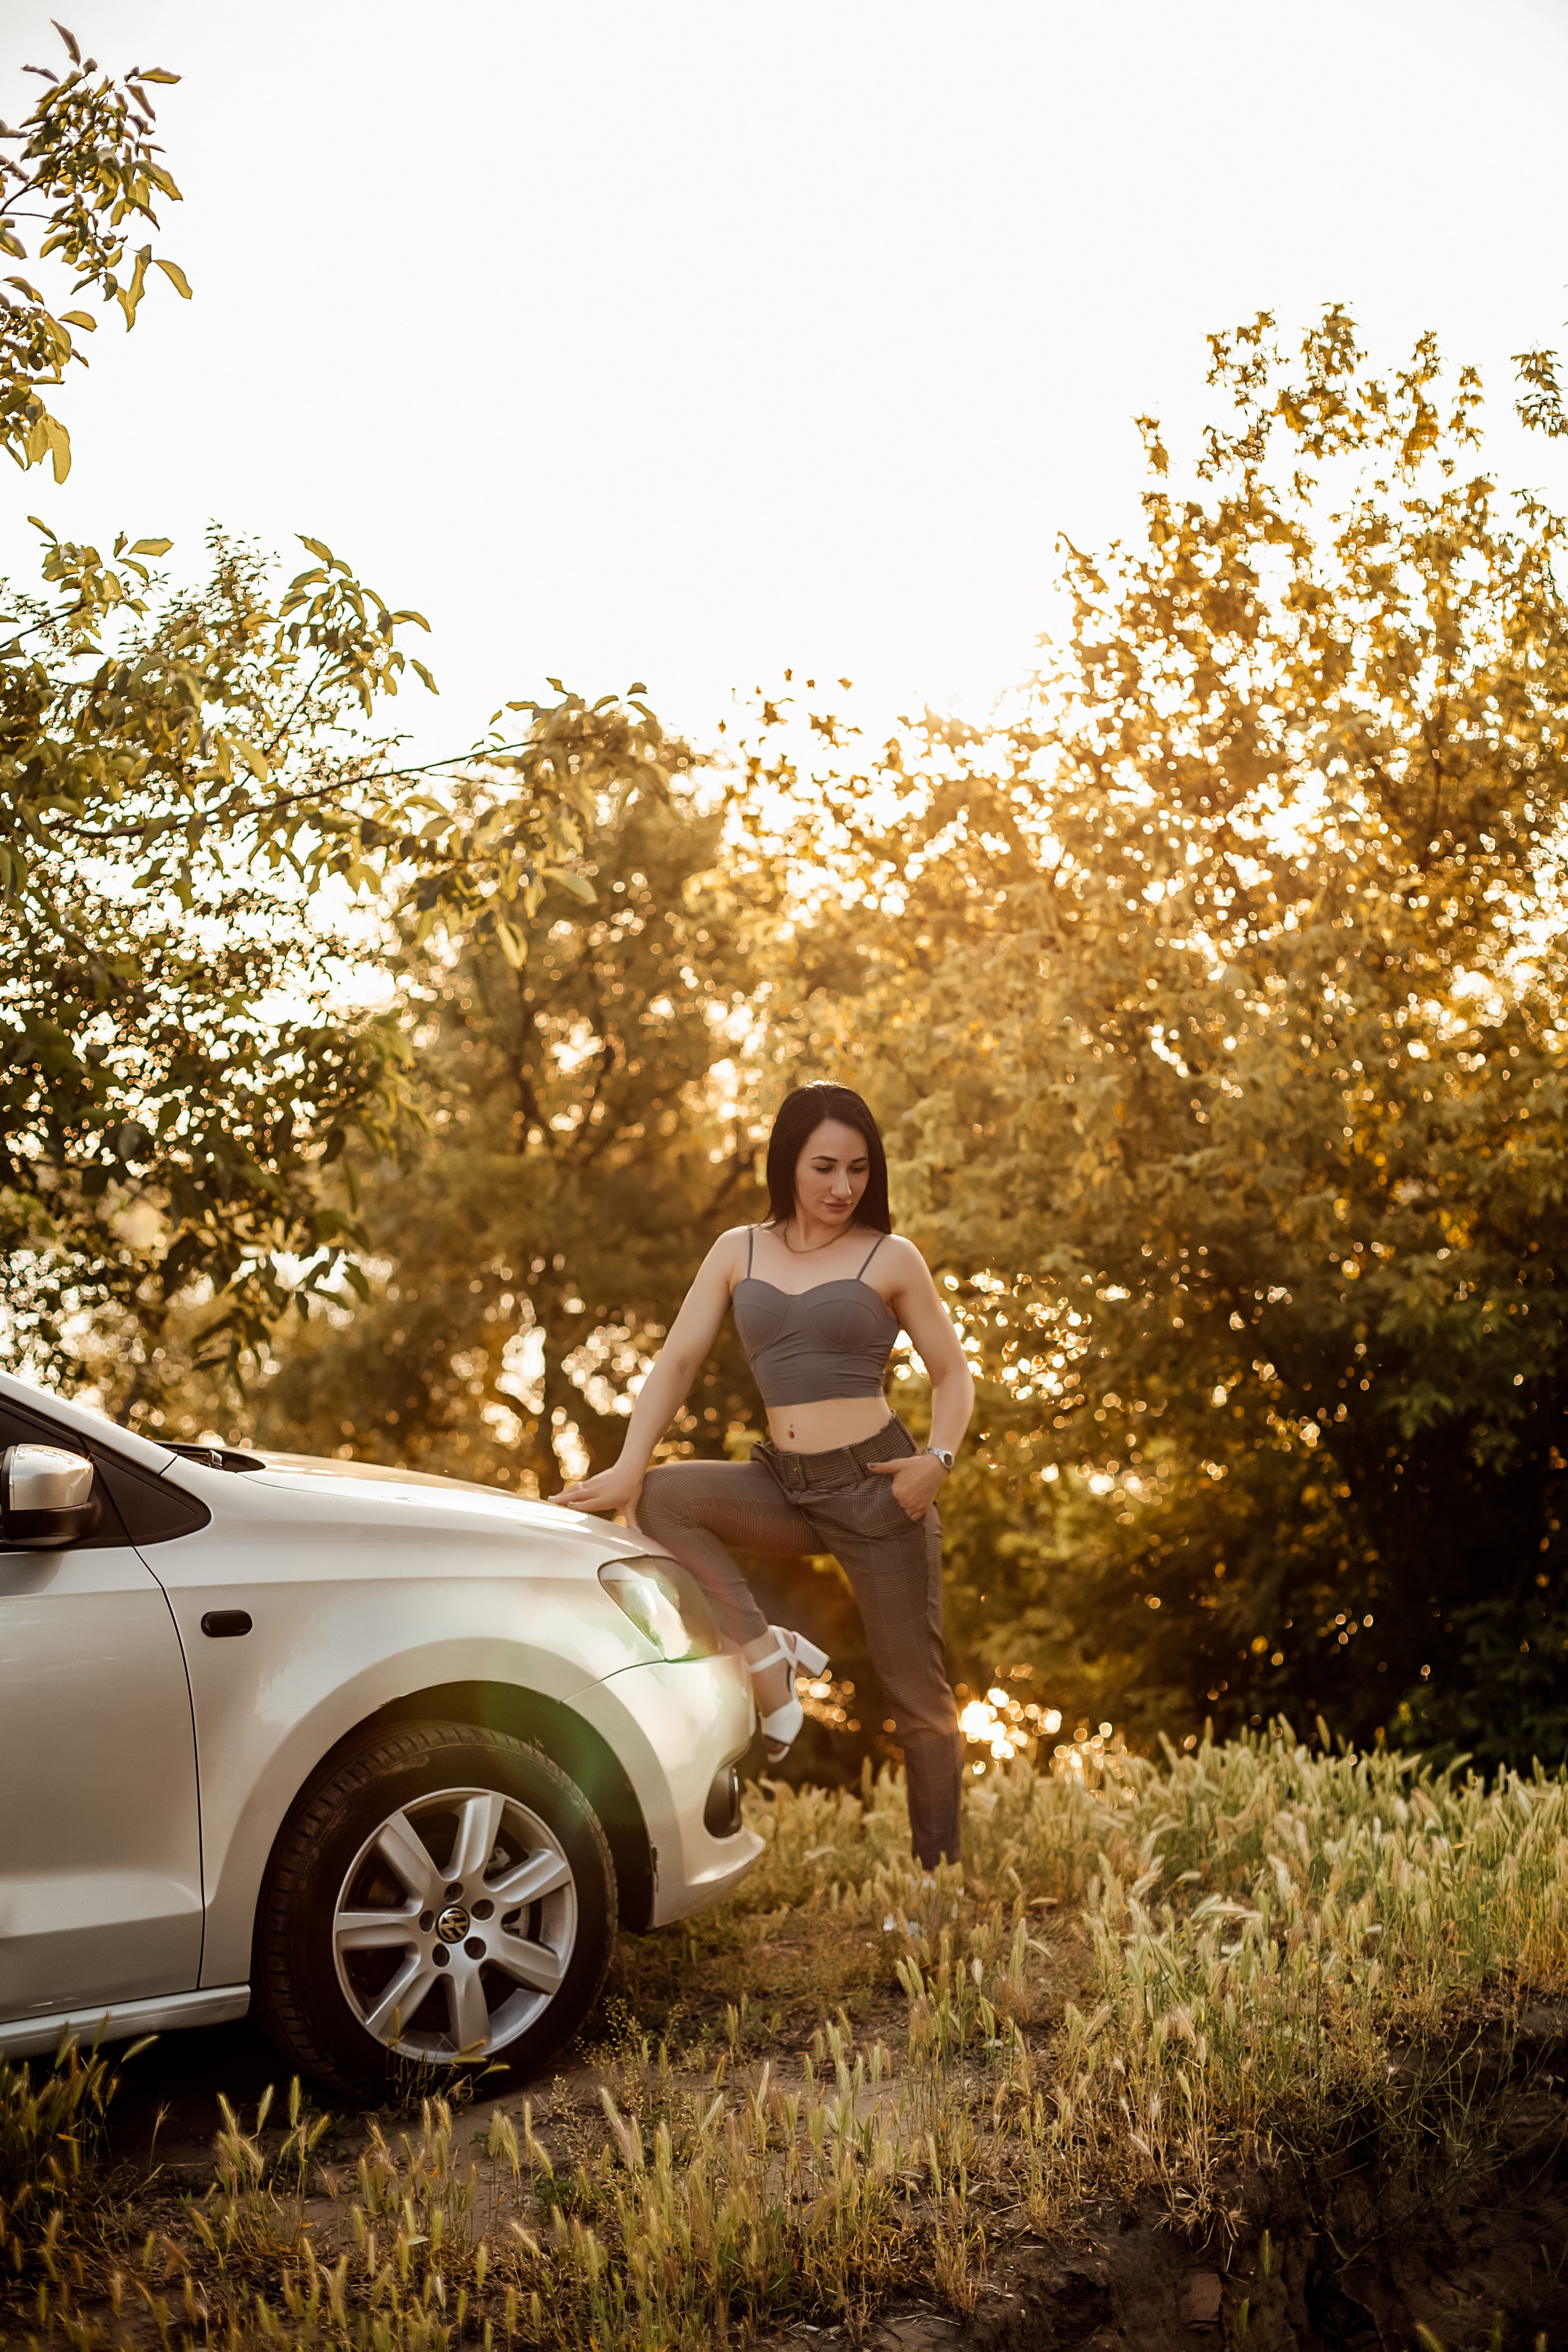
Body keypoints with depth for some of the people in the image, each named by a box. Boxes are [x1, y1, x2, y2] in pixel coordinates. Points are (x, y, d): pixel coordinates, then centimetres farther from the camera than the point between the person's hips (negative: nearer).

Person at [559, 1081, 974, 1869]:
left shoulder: (890, 1259, 2)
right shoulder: (739, 1251, 9)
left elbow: (951, 1372, 5)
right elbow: (678, 1360, 4)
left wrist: (939, 1458, -14)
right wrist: (628, 1469, -10)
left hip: (874, 1485, -3)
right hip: (785, 1485, 3)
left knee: (915, 1691, -1)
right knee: (661, 1498, -23)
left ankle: (941, 1873, 14)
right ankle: (765, 1655, -14)